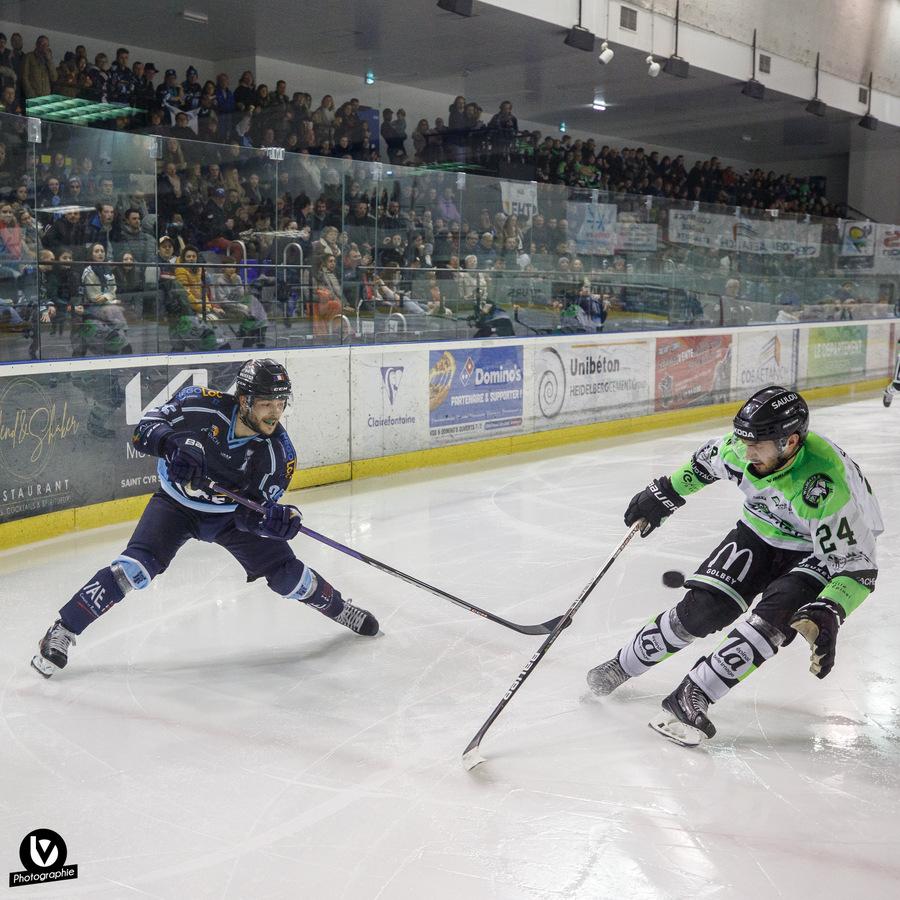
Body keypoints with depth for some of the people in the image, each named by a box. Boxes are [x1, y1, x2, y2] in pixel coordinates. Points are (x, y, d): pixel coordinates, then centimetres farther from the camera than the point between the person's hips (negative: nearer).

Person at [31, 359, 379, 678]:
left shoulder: (278, 452, -21)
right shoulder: (202, 406, -26)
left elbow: (254, 513, -20)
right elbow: (145, 428, -22)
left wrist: (278, 518, -42)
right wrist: (177, 445, -42)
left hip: (230, 513, 2)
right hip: (176, 504, -2)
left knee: (286, 574, -5)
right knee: (135, 567, -22)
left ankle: (337, 608, 24)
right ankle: (61, 632, -10)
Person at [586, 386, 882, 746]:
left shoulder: (827, 486, -38)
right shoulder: (741, 447, -21)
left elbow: (857, 565, -33)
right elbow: (706, 462, 5)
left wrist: (827, 616, -46)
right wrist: (663, 493, 10)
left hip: (817, 552, -4)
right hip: (759, 532, 4)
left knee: (773, 618, -29)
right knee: (701, 608, -9)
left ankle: (691, 696, -25)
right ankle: (622, 665, 9)